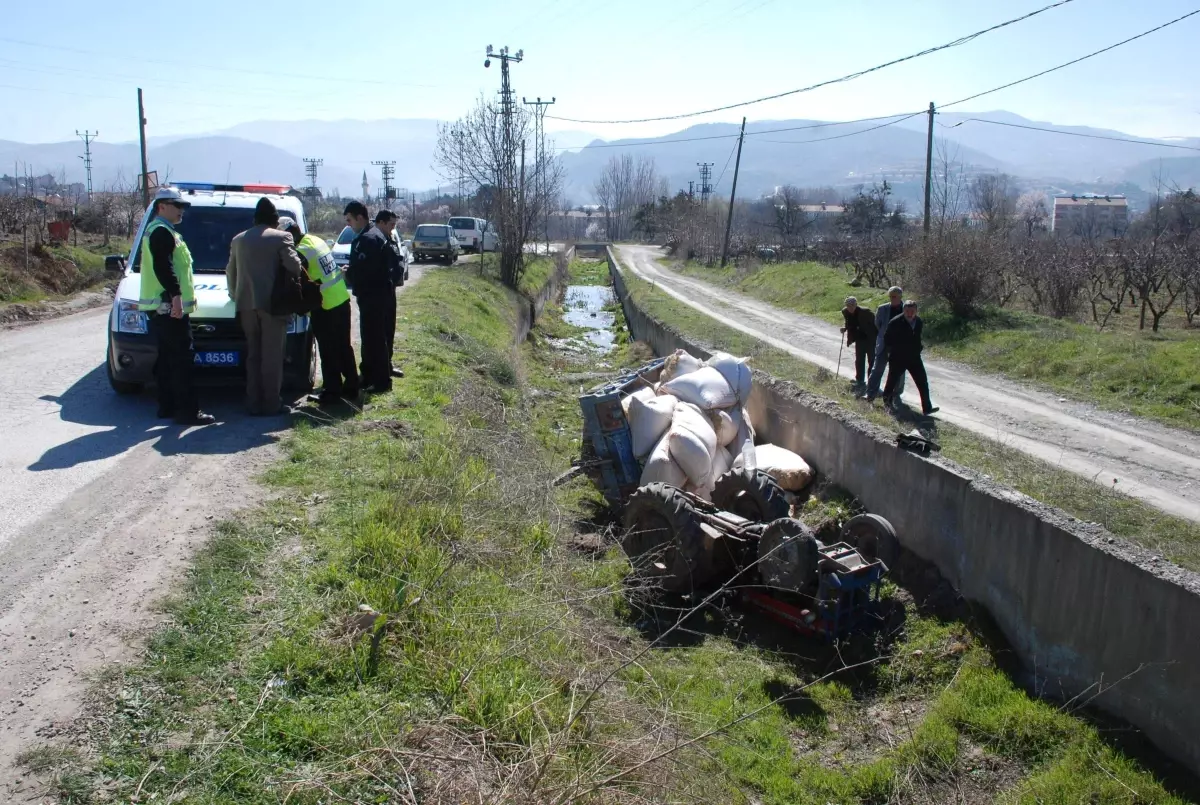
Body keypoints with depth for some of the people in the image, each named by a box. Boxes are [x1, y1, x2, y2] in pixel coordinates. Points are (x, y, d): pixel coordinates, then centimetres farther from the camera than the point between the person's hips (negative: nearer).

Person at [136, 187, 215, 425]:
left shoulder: (158, 231, 24)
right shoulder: (162, 231, -10)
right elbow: (163, 267, -22)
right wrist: (176, 295, -27)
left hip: (162, 307, 11)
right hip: (168, 306, -11)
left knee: (167, 358, 12)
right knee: (182, 358, -11)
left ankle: (167, 406, 17)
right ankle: (187, 410, -12)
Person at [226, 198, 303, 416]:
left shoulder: (238, 239, 14)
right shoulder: (281, 237, -3)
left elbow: (230, 271, 19)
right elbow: (293, 265, -12)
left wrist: (235, 294, 32)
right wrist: (296, 283, 8)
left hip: (246, 303, 5)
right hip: (272, 303, -5)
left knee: (253, 355, 12)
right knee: (272, 356, -1)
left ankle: (253, 403, 11)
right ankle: (270, 404, 0)